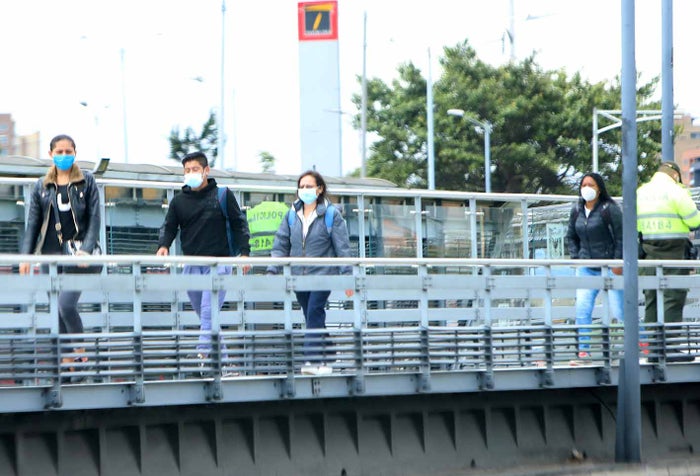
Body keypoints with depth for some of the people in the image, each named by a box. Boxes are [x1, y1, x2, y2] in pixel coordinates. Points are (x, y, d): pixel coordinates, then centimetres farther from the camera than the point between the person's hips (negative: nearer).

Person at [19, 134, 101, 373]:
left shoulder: (86, 181, 4)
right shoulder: (41, 186, 11)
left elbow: (94, 218, 0)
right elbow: (33, 223, 12)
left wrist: (87, 249, -13)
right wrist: (26, 255, 3)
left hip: (76, 253, -3)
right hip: (50, 254, 4)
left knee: (67, 304, -19)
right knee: (58, 311, 4)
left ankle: (80, 352, -1)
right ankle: (67, 362, 11)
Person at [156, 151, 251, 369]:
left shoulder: (223, 196, 3)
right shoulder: (179, 201, 11)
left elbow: (239, 224, 5)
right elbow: (169, 227, 10)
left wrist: (244, 252, -4)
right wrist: (163, 246, -11)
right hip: (192, 264, 4)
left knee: (209, 311, -17)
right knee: (203, 313, 6)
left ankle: (204, 351, -25)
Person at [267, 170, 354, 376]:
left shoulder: (331, 214, -1)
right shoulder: (292, 214, 10)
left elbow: (342, 248, -2)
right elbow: (281, 245, 11)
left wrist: (347, 276, -5)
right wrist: (272, 270, 0)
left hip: (323, 274, -4)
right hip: (298, 275, 5)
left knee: (314, 314, -17)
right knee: (312, 318, 7)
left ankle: (313, 360, -21)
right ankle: (318, 361, 11)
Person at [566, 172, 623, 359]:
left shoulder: (610, 209, -8)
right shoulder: (577, 210, 9)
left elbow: (621, 237, -7)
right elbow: (571, 237, 22)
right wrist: (576, 258, 9)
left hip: (610, 268, -5)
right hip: (586, 268, 5)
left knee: (618, 311, -5)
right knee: (582, 309, -8)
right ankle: (584, 349, -3)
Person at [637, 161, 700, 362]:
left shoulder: (640, 192, 12)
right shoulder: (675, 191, -7)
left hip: (648, 253, 6)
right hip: (673, 252, -6)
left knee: (651, 299, 10)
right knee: (673, 299, -6)